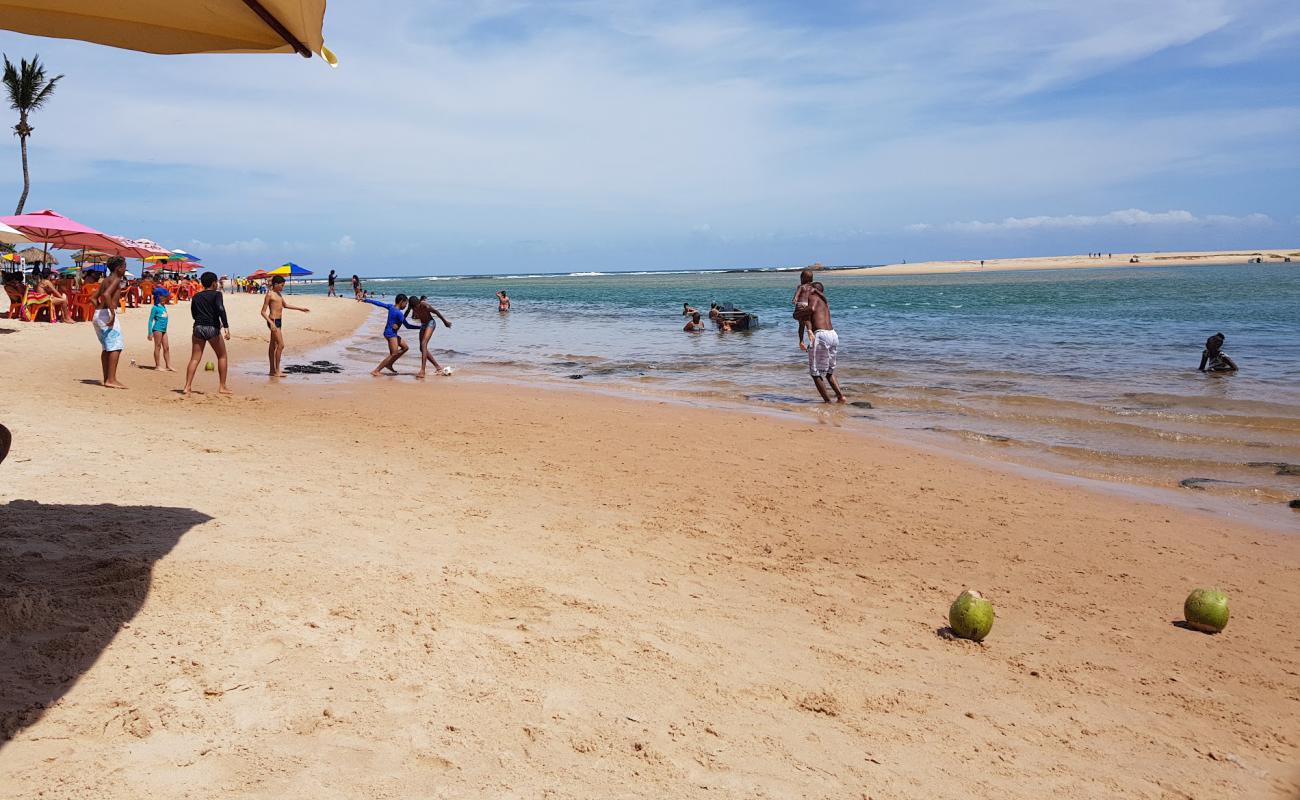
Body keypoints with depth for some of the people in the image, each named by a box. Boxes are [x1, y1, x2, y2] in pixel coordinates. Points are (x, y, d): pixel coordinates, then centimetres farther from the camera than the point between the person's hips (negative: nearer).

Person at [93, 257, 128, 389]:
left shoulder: (105, 280, 19)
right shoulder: (116, 279, -8)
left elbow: (94, 297, 21)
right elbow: (106, 294, -24)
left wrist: (99, 309, 18)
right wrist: (112, 313, -24)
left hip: (97, 314, 10)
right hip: (107, 313, -10)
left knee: (106, 348, 15)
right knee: (116, 347, -10)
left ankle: (107, 379, 17)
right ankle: (111, 379, -17)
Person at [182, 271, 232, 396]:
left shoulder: (196, 297, 13)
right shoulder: (216, 294, -2)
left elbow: (194, 314, 19)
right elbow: (221, 309, -17)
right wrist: (226, 327, -21)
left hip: (198, 328, 4)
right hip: (212, 329, -4)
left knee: (194, 358, 4)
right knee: (222, 356, 10)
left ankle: (187, 387, -5)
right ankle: (222, 387, 9)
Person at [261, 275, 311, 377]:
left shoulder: (279, 294, 14)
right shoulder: (270, 294, -11)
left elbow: (285, 305, 31)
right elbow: (263, 312, -13)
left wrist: (300, 309, 34)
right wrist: (271, 323, -25)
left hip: (278, 321, 9)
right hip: (273, 321, -9)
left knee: (273, 345, 12)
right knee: (281, 345, -13)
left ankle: (272, 370, 16)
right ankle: (277, 371, -11)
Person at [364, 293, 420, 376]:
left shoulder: (391, 307, 4)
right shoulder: (399, 313, -17)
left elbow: (378, 303, 12)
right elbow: (407, 326, -11)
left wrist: (366, 300, 21)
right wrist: (420, 327, -2)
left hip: (388, 332, 10)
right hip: (391, 334, -10)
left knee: (405, 347, 14)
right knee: (394, 354, -12)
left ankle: (389, 364, 16)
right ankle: (375, 370, -14)